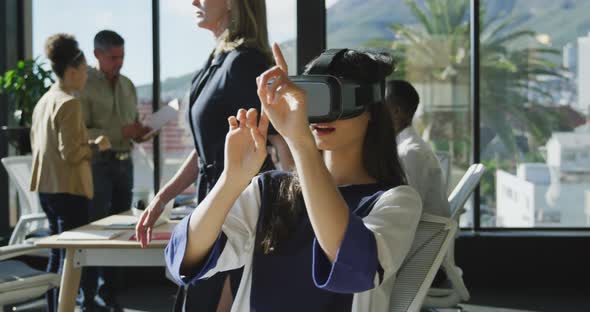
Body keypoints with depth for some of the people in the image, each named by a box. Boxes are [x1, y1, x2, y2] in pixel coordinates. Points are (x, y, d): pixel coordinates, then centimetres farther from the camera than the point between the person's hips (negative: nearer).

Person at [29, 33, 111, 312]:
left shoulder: (44, 101, 10)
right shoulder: (69, 103, -16)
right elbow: (71, 153, -22)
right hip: (69, 189, -9)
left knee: (57, 254, 18)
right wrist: (96, 146, -5)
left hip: (47, 188, 9)